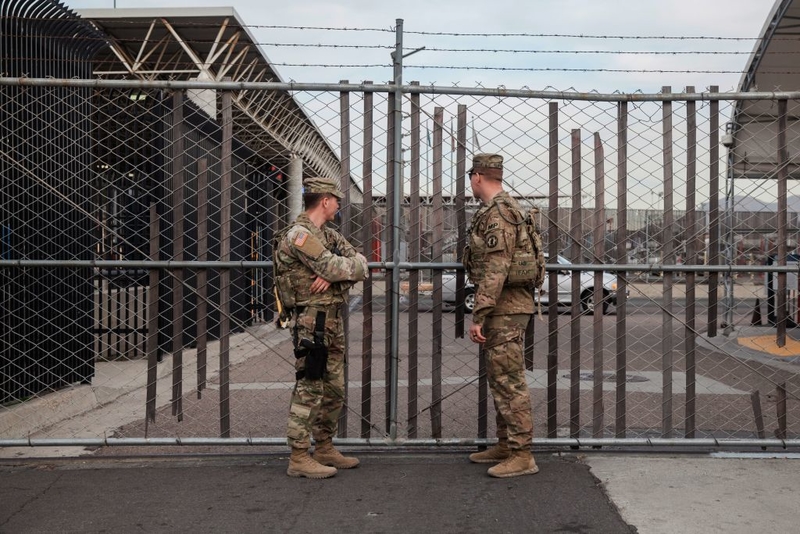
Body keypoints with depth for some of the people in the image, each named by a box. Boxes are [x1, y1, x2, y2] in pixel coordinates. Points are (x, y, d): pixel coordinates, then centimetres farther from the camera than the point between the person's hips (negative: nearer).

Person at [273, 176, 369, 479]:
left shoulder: (328, 235, 17)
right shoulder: (299, 234, -12)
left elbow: (359, 264, 5)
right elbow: (333, 267, -22)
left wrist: (333, 274, -14)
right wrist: (355, 265, -1)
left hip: (333, 322, 10)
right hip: (311, 321, -10)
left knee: (334, 391, 15)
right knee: (309, 390, -6)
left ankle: (324, 448, 26)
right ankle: (298, 458, 0)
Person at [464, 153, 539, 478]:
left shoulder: (497, 213, -16)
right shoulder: (504, 209, 18)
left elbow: (495, 270, -23)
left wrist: (478, 316, -22)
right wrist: (484, 312, 24)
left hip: (504, 308, -11)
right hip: (507, 307, 11)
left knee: (509, 381, -7)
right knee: (500, 379, 16)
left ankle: (522, 455, -3)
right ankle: (505, 445, 25)